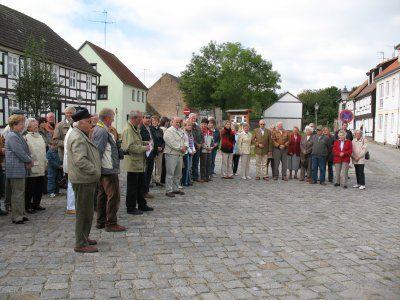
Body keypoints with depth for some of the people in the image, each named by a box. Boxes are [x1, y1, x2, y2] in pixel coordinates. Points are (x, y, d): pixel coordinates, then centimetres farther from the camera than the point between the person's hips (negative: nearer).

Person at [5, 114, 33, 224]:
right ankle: (16, 217, 2)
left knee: (21, 192, 15)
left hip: (21, 169, 10)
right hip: (15, 170, -10)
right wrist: (30, 161, -7)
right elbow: (20, 152, -20)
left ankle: (21, 214, 23)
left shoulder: (18, 135, 17)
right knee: (17, 193, -5)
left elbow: (25, 150, 19)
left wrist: (29, 160, 1)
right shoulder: (12, 136, -15)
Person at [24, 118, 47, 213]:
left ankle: (36, 204, 26)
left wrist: (45, 162, 20)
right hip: (32, 168, -7)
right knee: (30, 189, 1)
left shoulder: (40, 136, 16)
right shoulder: (26, 137, -9)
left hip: (41, 167, 7)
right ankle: (28, 206, 11)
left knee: (39, 188, 13)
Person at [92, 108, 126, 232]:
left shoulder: (97, 129, 15)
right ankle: (111, 223, 2)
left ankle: (101, 222, 24)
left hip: (103, 170, 11)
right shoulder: (102, 132, -17)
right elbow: (98, 152, -21)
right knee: (113, 196, -4)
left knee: (102, 195, 16)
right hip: (109, 170, -11)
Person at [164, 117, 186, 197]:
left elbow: (185, 141, 18)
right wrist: (181, 147, -14)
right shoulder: (169, 131, -8)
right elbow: (171, 142, -17)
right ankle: (168, 191, 0)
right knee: (170, 174, -6)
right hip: (171, 154, -8)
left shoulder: (181, 131, 18)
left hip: (180, 155, 8)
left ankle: (175, 189, 24)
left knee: (178, 174, 13)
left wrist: (184, 148, -2)